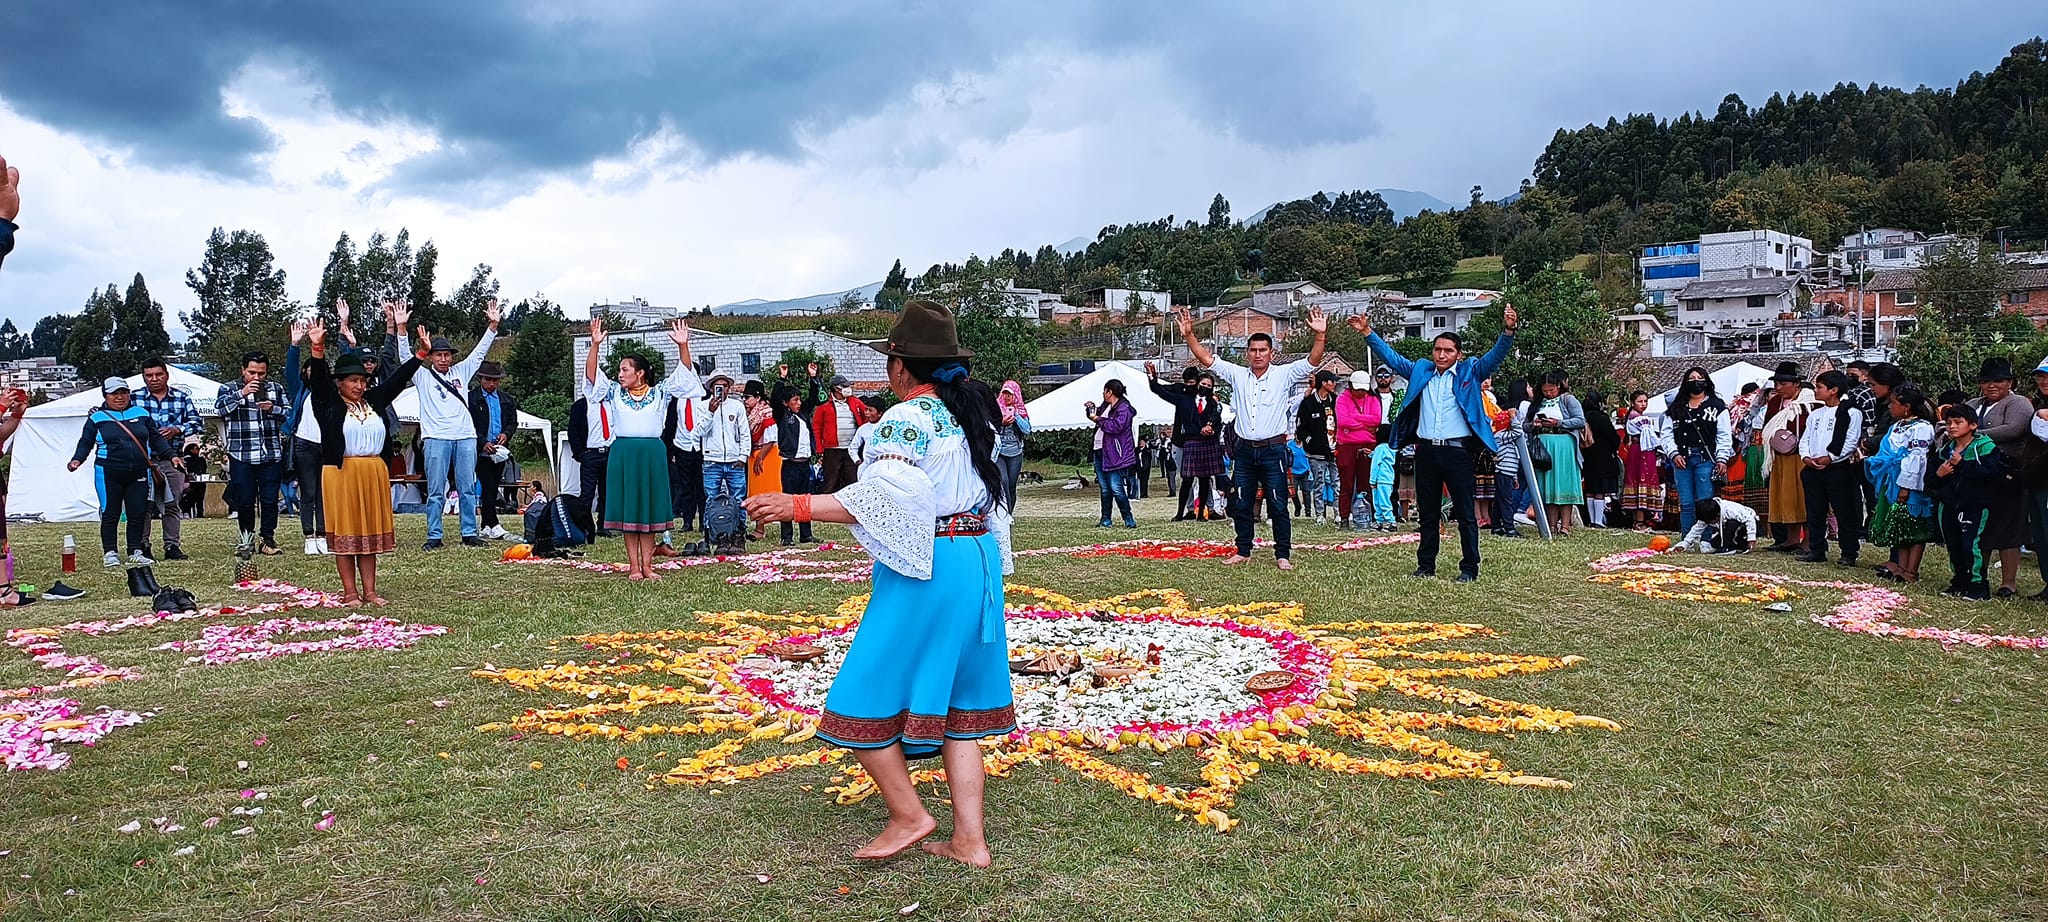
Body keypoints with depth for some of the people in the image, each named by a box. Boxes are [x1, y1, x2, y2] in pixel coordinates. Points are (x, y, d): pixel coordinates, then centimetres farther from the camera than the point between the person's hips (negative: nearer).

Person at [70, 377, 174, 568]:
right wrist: (77, 459, -11)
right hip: (109, 474, -3)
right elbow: (86, 442, 5)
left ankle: (135, 553, 10)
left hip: (139, 473, 3)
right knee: (110, 514, 0)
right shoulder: (97, 418, 5)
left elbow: (156, 438, 17)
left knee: (138, 513, 3)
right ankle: (110, 554, 7)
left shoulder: (141, 414, 12)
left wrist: (171, 456, 9)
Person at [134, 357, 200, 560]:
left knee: (172, 504, 5)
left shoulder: (182, 398, 8)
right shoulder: (135, 398, 5)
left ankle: (172, 546, 10)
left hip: (172, 459, 2)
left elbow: (197, 423, 5)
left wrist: (177, 430, -11)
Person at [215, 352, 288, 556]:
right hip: (241, 455, -1)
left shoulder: (276, 389, 12)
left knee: (270, 499, 2)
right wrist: (242, 393, -20)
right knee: (244, 501, 4)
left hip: (271, 455, 1)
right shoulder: (229, 389, 6)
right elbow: (220, 408, -11)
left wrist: (273, 409, -11)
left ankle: (269, 540, 11)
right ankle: (247, 539, 18)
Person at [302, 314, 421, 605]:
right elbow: (318, 378, -16)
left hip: (374, 472, 4)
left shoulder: (374, 399, 11)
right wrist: (317, 348, -31)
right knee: (345, 532, 1)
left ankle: (369, 590, 14)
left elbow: (399, 378, 11)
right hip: (341, 472, -4)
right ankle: (350, 592, 8)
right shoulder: (329, 403, -1)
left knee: (370, 531, 8)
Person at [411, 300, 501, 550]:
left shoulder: (460, 372, 17)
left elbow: (479, 352, 13)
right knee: (435, 491, -1)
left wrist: (492, 326, 3)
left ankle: (469, 534, 10)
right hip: (436, 438, -3)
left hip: (465, 437, 3)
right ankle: (434, 537, 3)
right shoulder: (422, 376, 10)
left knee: (467, 489, 5)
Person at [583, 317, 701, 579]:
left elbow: (683, 373, -3)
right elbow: (592, 376, -4)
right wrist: (595, 345, -17)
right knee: (627, 510, 2)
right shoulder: (614, 393, 7)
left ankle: (647, 566, 6)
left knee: (650, 509, 2)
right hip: (623, 454, 1)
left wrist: (683, 346, -17)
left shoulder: (660, 393, 4)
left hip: (652, 454, -1)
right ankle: (634, 567, 6)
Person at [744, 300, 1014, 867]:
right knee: (957, 701, 12)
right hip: (979, 565, 9)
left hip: (923, 571, -9)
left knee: (865, 700, 4)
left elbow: (882, 497, -26)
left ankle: (907, 816, 10)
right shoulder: (974, 415, 12)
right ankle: (969, 840, 14)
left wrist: (796, 507, -26)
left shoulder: (908, 420, -13)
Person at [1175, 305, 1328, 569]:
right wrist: (1189, 335, -6)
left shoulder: (1283, 375, -1)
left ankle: (1283, 555, 5)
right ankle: (1243, 552, 21)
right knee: (1240, 505, 9)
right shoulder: (1237, 375, 7)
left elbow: (1312, 361, -12)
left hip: (1273, 450, -4)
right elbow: (1207, 359, 5)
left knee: (1278, 506, -2)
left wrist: (1320, 335, -27)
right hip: (1244, 450, 4)